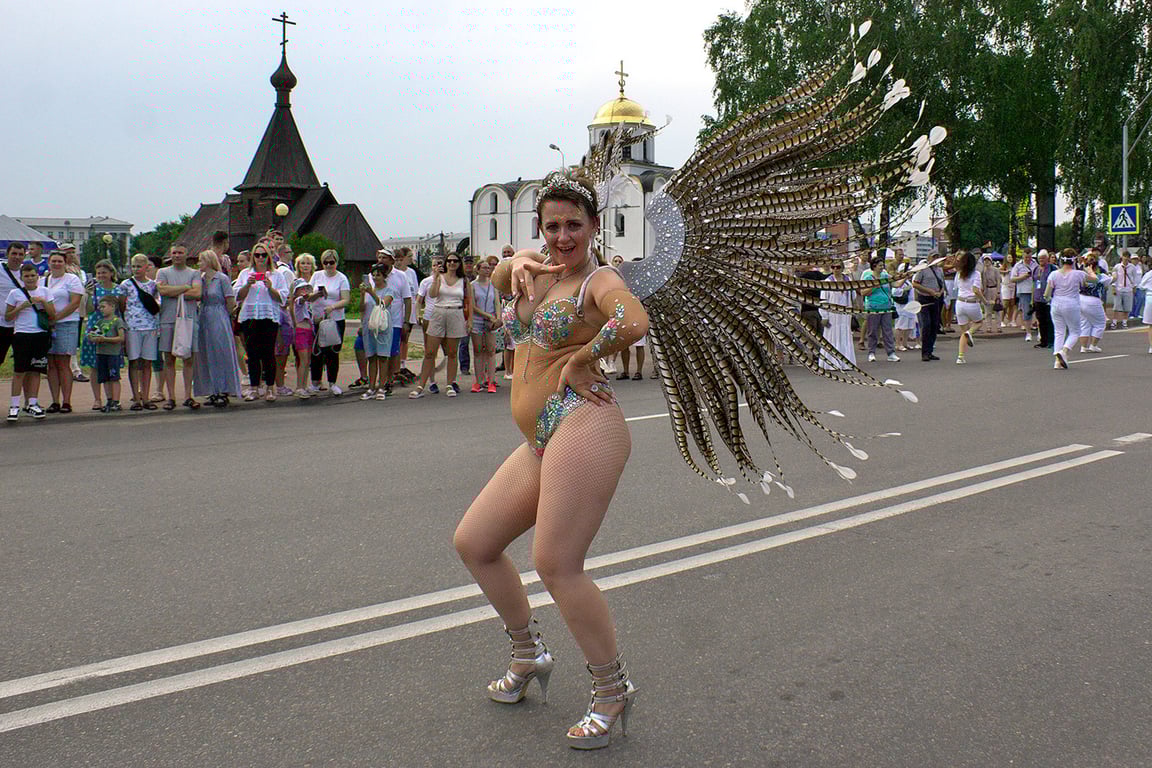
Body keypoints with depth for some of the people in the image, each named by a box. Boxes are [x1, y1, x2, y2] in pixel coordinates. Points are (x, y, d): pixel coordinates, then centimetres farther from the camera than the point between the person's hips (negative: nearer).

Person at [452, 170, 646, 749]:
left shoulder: (598, 279, -6)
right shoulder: (543, 273, 17)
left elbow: (633, 321, -25)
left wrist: (579, 361, -14)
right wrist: (517, 262, 1)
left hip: (582, 427, -9)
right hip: (541, 442, 9)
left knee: (556, 565, -12)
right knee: (472, 543, 13)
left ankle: (613, 690, 6)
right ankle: (528, 656, 30)